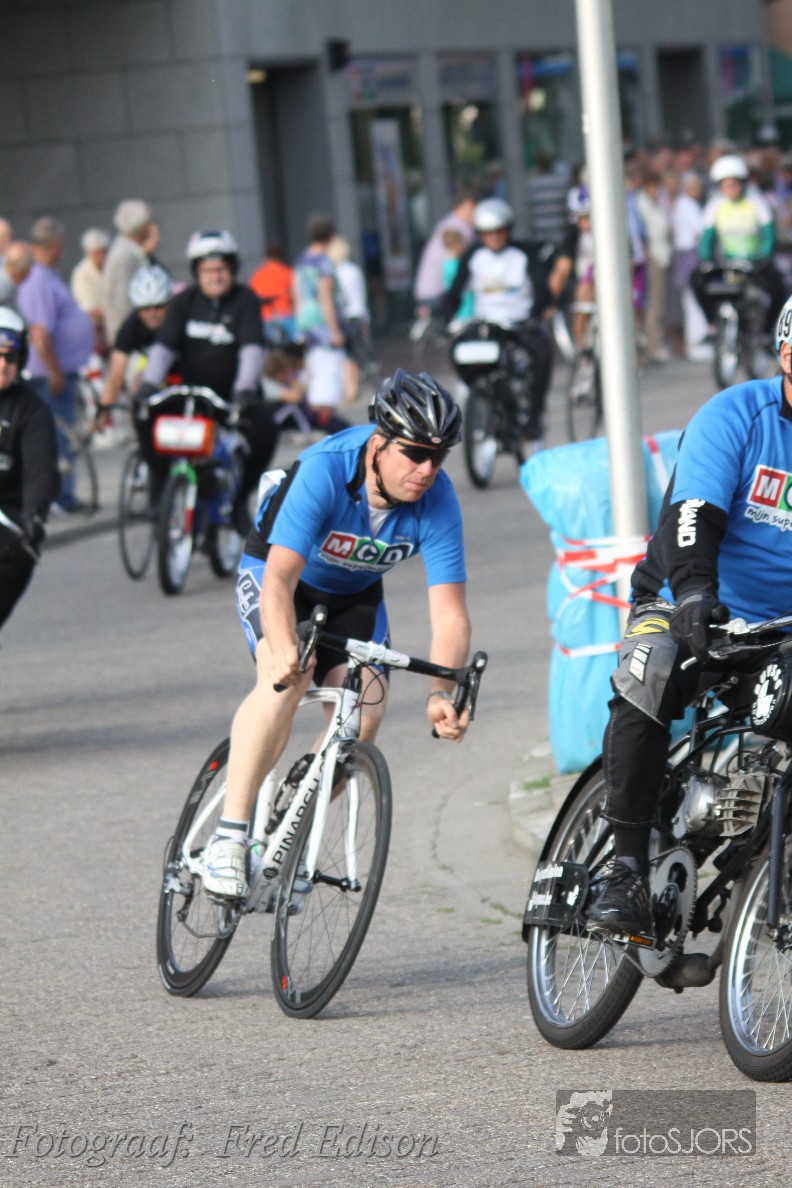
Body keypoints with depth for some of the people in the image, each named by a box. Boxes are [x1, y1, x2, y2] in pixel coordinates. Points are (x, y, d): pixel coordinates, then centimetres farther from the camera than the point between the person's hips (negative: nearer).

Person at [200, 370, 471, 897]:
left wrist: (443, 693, -46)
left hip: (354, 595, 4)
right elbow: (279, 577, -44)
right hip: (278, 573, -4)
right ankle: (229, 835, -28)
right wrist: (284, 650, -63)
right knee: (287, 681, -31)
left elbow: (449, 611, -29)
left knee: (364, 713, -17)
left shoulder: (437, 501, -26)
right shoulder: (325, 470, -36)